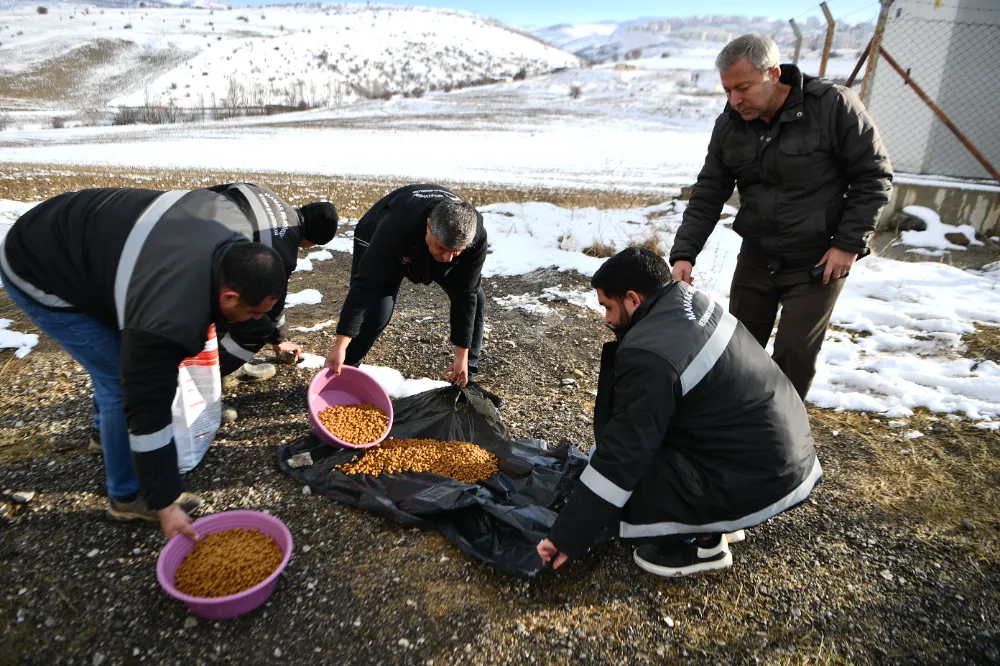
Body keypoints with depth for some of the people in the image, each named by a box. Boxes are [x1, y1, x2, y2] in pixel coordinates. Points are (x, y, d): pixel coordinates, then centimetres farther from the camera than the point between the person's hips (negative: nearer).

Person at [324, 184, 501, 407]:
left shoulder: (476, 237, -35)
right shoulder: (396, 228, -46)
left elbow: (465, 295, -27)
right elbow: (365, 285, -43)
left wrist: (462, 355, -23)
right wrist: (341, 344, -43)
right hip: (378, 241, -3)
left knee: (476, 299, -7)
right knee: (377, 310, -25)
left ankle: (466, 380, 7)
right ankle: (341, 376, -2)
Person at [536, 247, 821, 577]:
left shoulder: (652, 356, -25)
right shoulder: (691, 300, 1)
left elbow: (622, 454, -23)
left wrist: (567, 536, -15)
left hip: (761, 478, -9)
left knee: (620, 476, -12)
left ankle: (701, 543, 5)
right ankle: (718, 520, 20)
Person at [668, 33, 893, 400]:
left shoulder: (834, 105, -15)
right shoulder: (729, 125, -2)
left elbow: (874, 177, -8)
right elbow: (708, 194, 0)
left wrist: (849, 243, -14)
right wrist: (684, 253, -11)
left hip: (817, 263, -4)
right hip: (756, 257, 5)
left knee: (793, 356, -4)